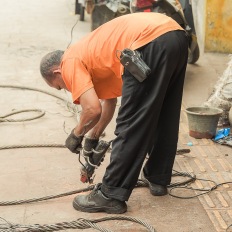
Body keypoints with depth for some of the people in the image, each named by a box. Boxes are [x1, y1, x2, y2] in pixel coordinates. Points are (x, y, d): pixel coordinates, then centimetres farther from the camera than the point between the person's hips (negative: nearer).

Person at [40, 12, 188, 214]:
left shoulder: (70, 62, 7)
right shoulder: (91, 55, 33)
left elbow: (93, 109, -4)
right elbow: (109, 100, 46)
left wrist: (76, 134, 16)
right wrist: (93, 136, 52)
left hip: (151, 43, -10)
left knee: (130, 126, -1)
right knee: (164, 118, 23)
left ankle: (112, 195, 8)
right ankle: (158, 179, 37)